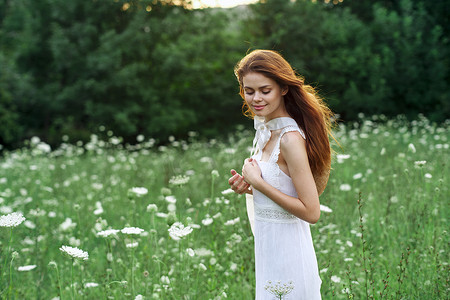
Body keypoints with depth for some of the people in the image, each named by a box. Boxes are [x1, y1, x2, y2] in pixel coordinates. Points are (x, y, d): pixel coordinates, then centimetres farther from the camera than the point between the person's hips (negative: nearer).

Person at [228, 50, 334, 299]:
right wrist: (247, 186, -1)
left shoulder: (291, 139, -22)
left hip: (286, 249, -9)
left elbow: (311, 212, -23)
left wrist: (258, 182, -20)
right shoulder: (265, 128, 5)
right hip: (266, 246, 9)